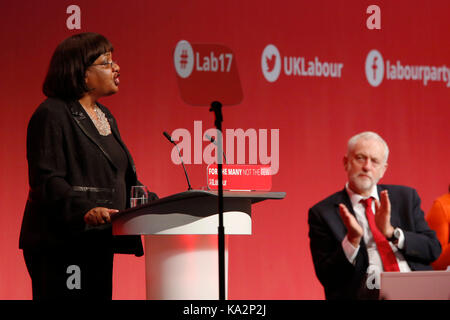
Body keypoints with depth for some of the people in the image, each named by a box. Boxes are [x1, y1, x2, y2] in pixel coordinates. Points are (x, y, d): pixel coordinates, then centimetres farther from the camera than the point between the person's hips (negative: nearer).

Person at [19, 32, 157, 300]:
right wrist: (84, 210, -32)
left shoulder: (105, 117, 21)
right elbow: (46, 180, -17)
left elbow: (124, 178, 26)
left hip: (99, 244, 9)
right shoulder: (52, 115, -8)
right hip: (62, 246, -9)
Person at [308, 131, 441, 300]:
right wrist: (353, 240, -15)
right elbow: (326, 277, 0)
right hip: (366, 294, -3)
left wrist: (391, 232, -7)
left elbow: (433, 249, 8)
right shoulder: (322, 213, 6)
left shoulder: (406, 197, 16)